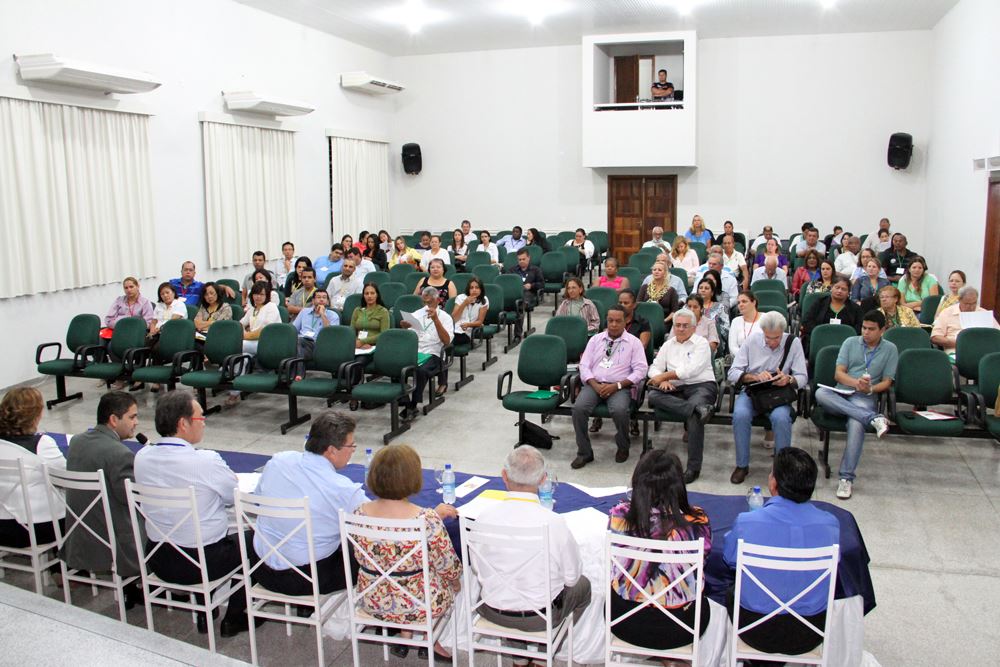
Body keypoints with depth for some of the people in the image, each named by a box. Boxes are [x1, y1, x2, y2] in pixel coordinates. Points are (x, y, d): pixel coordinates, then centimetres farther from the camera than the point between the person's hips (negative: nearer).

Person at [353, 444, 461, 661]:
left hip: (373, 602, 4)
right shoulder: (427, 520, -28)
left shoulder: (360, 514, -14)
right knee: (450, 582, 29)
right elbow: (449, 569, -15)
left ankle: (406, 633, 32)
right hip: (419, 606, -4)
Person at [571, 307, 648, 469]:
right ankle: (584, 452, -11)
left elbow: (640, 370, -1)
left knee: (620, 410, -34)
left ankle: (623, 447, -3)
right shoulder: (595, 339, 16)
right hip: (594, 384, 3)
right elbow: (584, 365, 9)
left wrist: (616, 386, -13)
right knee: (579, 408, -27)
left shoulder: (634, 342, 8)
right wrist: (596, 385, -10)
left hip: (620, 387, -2)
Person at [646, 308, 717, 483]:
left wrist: (664, 376, -7)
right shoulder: (668, 345, 21)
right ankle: (697, 409, -40)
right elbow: (654, 368, 13)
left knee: (694, 415, -35)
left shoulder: (701, 343, 5)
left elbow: (691, 370, -10)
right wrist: (663, 380, -10)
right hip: (675, 390, 5)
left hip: (701, 386, -5)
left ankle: (693, 467, -29)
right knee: (654, 396, -27)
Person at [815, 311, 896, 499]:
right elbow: (838, 374, 5)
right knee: (820, 393, -34)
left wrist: (870, 389, -13)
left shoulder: (890, 349, 13)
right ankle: (873, 418, -37)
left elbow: (887, 382, 9)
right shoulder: (850, 343, 14)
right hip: (840, 394, 2)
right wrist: (856, 382, -16)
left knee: (856, 423, -37)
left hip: (864, 399, -2)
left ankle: (846, 478, -32)